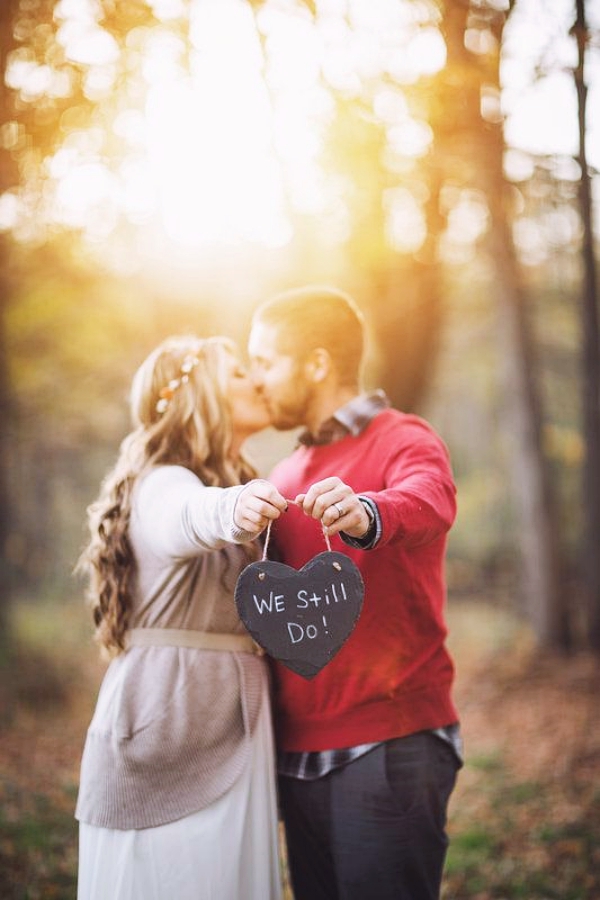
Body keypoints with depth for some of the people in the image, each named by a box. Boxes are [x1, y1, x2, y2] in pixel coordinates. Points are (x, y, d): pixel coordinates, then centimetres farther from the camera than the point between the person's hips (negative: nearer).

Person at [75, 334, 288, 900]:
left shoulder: (235, 481, 19)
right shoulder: (163, 484, -13)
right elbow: (190, 515, -38)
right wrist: (232, 510, -57)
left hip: (226, 717, 9)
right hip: (169, 709, -8)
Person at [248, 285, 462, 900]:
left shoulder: (403, 440, -5)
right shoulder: (286, 476, 18)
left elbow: (427, 501, -30)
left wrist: (365, 515, -49)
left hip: (389, 749, -7)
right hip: (299, 750, 7)